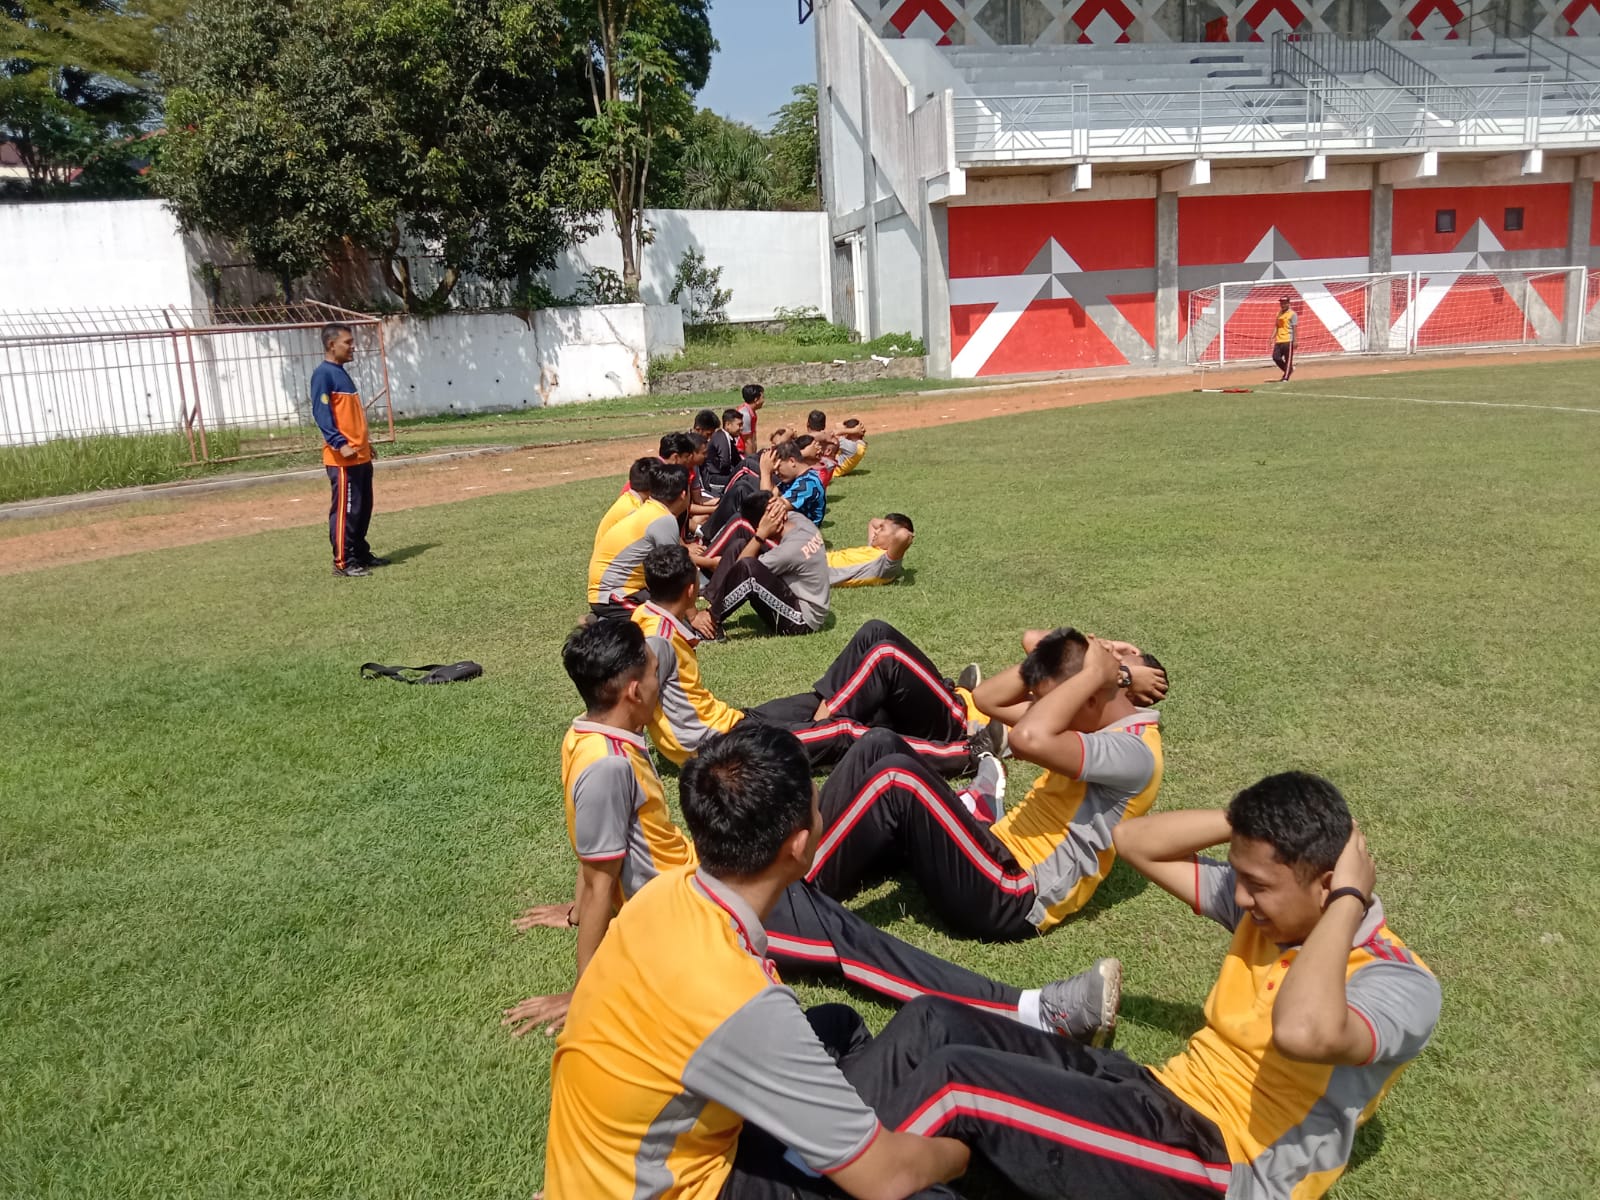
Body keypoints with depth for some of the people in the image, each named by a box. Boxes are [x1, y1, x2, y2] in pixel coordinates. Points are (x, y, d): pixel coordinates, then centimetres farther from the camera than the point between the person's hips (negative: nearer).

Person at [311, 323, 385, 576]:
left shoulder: (342, 373, 19)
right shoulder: (323, 374, -11)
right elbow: (321, 413, -20)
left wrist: (365, 441, 24)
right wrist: (340, 443, -26)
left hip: (360, 455, 10)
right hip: (342, 458, -10)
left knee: (364, 508, 15)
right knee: (345, 509, -7)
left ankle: (361, 554, 25)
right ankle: (342, 561, -2)